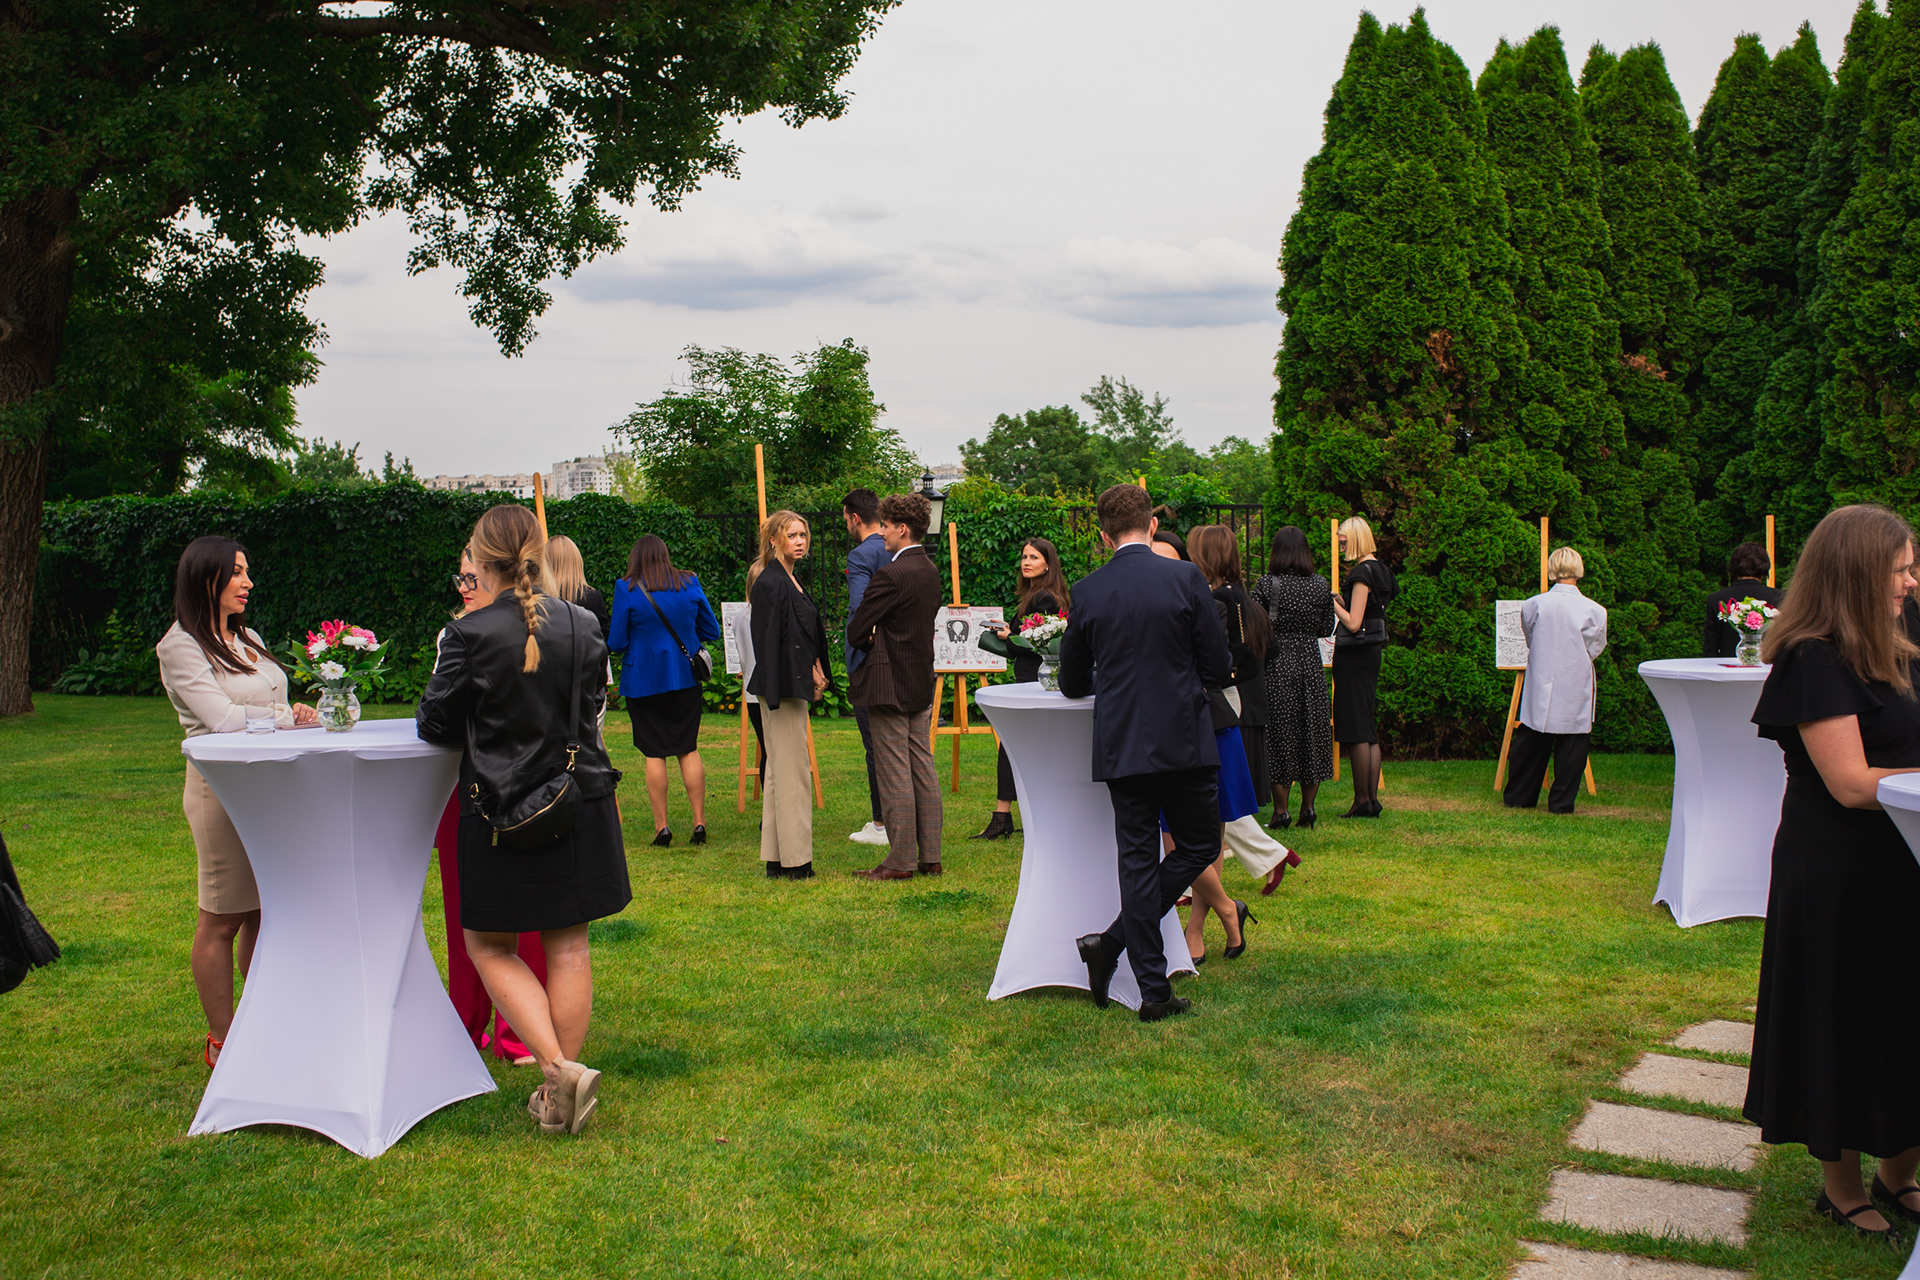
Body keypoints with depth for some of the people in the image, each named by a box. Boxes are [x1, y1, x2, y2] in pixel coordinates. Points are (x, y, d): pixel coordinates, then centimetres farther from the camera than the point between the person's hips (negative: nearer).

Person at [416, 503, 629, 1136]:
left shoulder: (468, 636, -15)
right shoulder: (584, 626, -2)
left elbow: (433, 724, -4)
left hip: (502, 809, -4)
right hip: (582, 801, 4)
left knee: (490, 947, 12)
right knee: (568, 946, 12)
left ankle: (558, 1066, -3)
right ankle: (562, 1093, 19)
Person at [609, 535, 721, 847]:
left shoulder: (627, 589, -8)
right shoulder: (689, 583, 1)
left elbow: (616, 642, -7)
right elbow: (711, 631, 7)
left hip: (643, 680, -3)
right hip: (686, 678, 3)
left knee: (654, 753, 4)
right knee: (689, 749, 10)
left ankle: (661, 827, 4)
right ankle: (699, 822, 8)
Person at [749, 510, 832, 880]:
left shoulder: (789, 580, 15)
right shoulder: (771, 583, -15)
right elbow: (769, 641, -19)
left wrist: (814, 672, 14)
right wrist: (775, 694, -22)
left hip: (795, 686, 10)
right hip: (783, 687, -10)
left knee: (781, 768, 12)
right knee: (791, 770, -5)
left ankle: (778, 860, 18)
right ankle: (792, 860, 1)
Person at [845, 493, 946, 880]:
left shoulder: (890, 575, -18)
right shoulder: (930, 571, 10)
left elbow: (856, 630, -15)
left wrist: (867, 644, 6)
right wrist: (881, 640, 7)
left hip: (889, 684, -9)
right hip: (922, 681, 9)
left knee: (895, 774, -3)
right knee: (923, 769, 11)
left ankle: (901, 861, 1)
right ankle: (930, 856, 15)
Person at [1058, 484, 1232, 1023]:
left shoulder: (1087, 591, 0)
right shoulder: (1185, 579, -7)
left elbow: (1072, 683, 9)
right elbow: (1218, 666, -3)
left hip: (1121, 746, 3)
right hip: (1184, 741, -3)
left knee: (1138, 861, 8)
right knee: (1199, 847, 14)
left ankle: (1153, 990, 7)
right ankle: (1112, 943, 4)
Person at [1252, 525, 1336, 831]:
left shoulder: (1267, 584, -8)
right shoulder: (1321, 585, 0)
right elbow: (1327, 629, 6)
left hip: (1277, 664, -2)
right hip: (1311, 663, 3)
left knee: (1278, 735, 3)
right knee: (1312, 734, 11)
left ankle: (1281, 810, 2)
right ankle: (1308, 807, 12)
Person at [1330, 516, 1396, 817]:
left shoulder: (1362, 572, -15)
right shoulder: (1379, 569, 13)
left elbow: (1353, 623, -19)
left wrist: (1332, 602, -7)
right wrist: (1341, 601, 14)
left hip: (1355, 656, -10)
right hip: (1370, 653, 10)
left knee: (1356, 730, -5)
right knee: (1369, 730, 10)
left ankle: (1362, 800, -2)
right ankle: (1372, 798, 13)